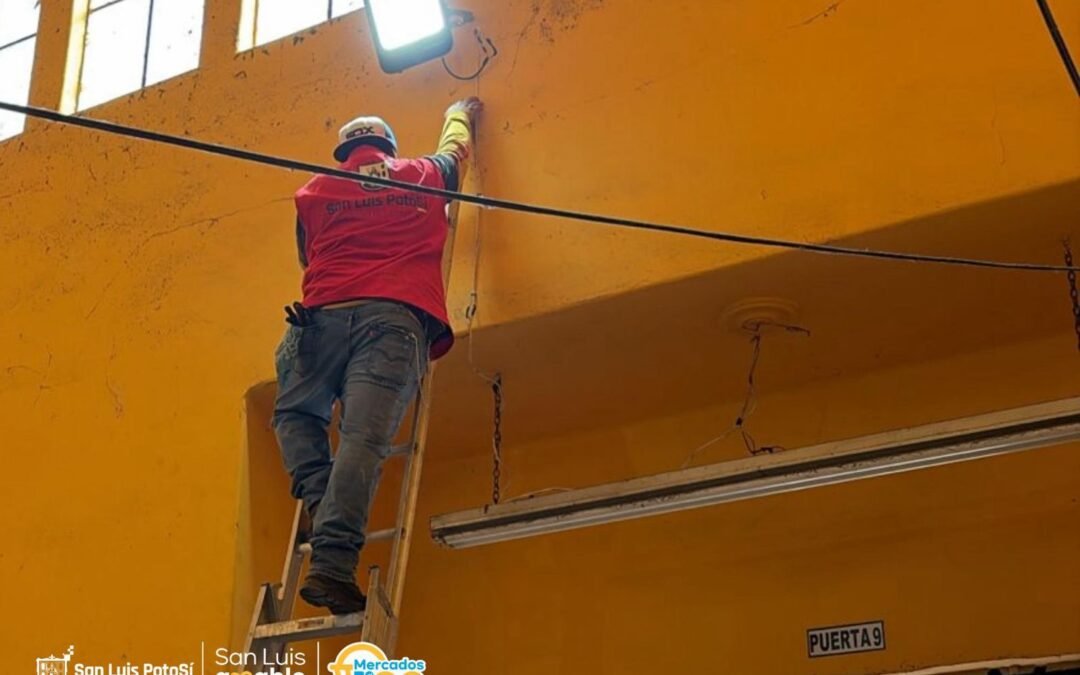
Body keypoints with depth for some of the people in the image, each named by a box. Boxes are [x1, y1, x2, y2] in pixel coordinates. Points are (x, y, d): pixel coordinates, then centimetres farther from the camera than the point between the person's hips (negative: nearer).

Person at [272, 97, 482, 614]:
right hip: (396, 317, -1)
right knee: (363, 439, -14)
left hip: (325, 314, 1)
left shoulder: (313, 193, 24)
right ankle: (332, 563, -27)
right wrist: (460, 113, 67)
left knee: (295, 415, 20)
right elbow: (456, 148, 47)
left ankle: (323, 510, -4)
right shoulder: (423, 175, 25)